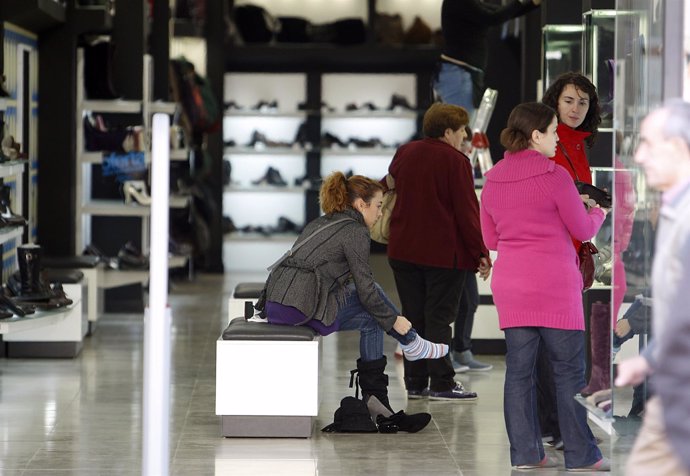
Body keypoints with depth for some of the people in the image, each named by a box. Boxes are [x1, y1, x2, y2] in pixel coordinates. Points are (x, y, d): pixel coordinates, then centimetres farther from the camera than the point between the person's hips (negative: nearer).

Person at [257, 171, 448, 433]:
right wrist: (393, 320, 10)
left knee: (370, 318, 18)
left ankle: (375, 399, 18)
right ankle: (411, 343, 26)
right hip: (303, 310, -9)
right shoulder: (354, 232, -3)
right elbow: (366, 289, -4)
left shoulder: (320, 224, 23)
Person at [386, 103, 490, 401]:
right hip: (443, 252, -6)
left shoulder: (404, 154, 9)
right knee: (438, 317, -1)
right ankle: (441, 383, -2)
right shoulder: (455, 162, -11)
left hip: (403, 251, 6)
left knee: (413, 317, 10)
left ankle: (415, 382, 12)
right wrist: (481, 255, -7)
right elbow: (467, 211, -12)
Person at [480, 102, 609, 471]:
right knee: (569, 370, 2)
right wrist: (598, 211, 18)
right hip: (554, 286, -5)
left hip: (509, 286, 6)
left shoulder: (492, 181, 7)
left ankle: (525, 453, 7)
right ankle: (581, 455, 4)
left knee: (519, 367, 7)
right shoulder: (554, 176, -11)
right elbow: (583, 230, -2)